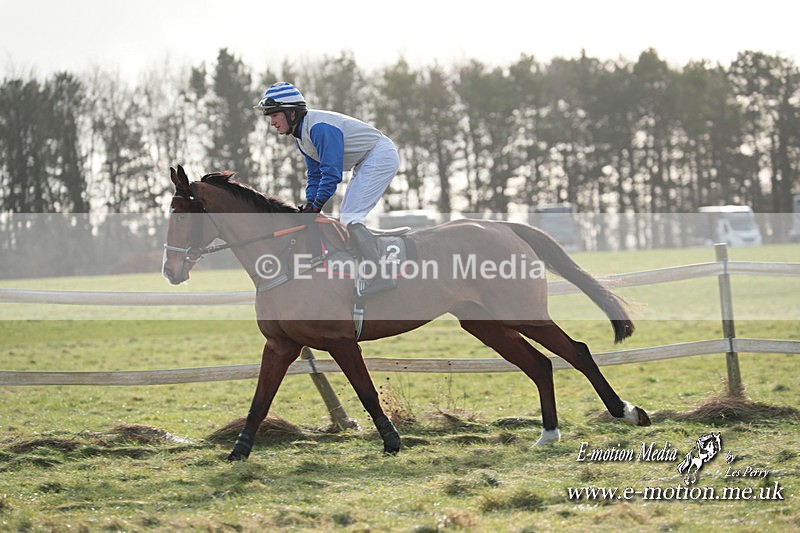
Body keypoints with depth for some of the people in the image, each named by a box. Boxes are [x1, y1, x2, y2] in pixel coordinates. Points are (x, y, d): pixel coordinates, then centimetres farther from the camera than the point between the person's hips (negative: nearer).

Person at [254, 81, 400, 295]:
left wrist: (316, 207, -23)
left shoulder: (320, 128, -26)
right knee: (346, 219, 11)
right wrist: (308, 205, 1)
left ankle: (381, 276, -22)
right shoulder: (301, 135, 6)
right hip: (365, 163, 11)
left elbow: (331, 172, -28)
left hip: (380, 156, -11)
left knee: (350, 218, -17)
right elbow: (315, 174, 13)